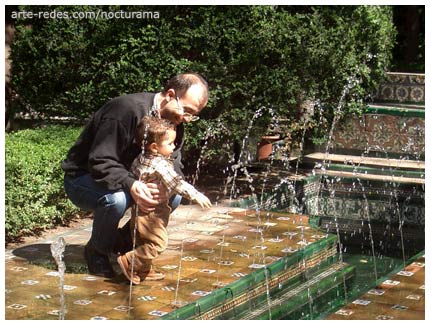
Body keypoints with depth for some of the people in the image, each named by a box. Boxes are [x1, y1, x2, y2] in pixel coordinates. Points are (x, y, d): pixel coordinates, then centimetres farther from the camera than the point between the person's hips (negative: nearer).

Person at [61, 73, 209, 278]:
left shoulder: (175, 122, -3)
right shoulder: (127, 110, -30)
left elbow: (174, 164, -9)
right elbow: (100, 162, -32)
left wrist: (167, 185, -32)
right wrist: (130, 185, -47)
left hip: (129, 177, 7)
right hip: (82, 177, -7)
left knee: (174, 197, -13)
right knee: (115, 199, -38)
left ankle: (125, 240, 8)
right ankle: (97, 250, -8)